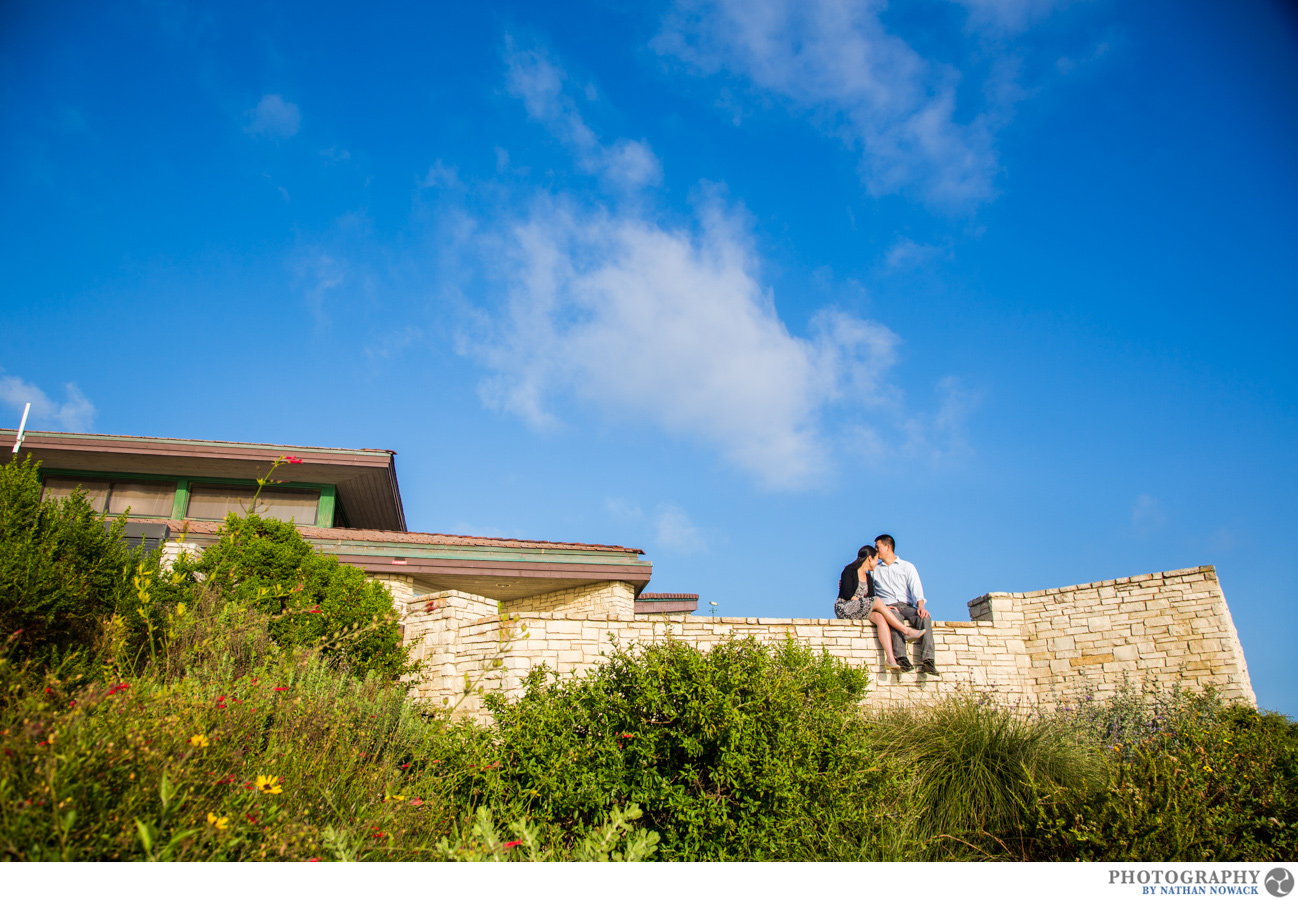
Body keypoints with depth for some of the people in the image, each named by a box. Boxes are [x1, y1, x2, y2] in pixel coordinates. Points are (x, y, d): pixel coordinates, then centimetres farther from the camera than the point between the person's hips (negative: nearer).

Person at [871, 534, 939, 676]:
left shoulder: (907, 567, 18)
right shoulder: (874, 570, 23)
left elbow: (916, 590, 4)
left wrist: (921, 606, -14)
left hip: (907, 607, 1)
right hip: (888, 608, -1)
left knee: (925, 617, -32)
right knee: (894, 616, -38)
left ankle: (927, 661, -43)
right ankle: (901, 659, -54)